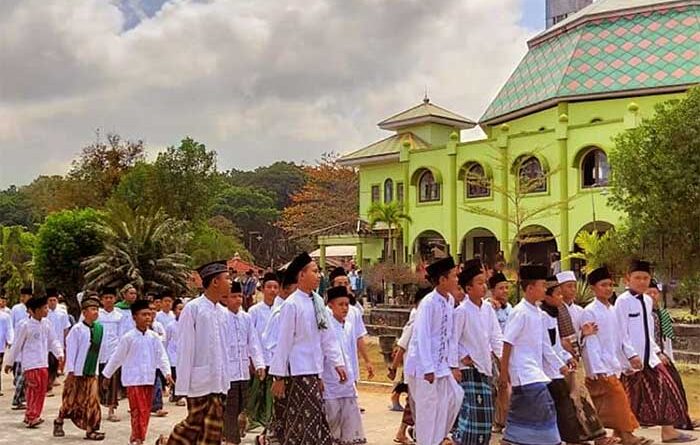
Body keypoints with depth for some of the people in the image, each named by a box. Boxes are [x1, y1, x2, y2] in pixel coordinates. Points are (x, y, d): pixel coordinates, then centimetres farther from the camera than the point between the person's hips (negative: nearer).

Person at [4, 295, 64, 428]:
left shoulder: (46, 323, 5)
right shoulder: (25, 325, -10)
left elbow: (53, 340, 12)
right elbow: (17, 345, -2)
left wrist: (59, 353, -2)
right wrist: (9, 363, 5)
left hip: (43, 363, 6)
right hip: (30, 364, -6)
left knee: (41, 391, 8)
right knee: (34, 389, -12)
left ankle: (31, 416, 20)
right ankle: (31, 418, -7)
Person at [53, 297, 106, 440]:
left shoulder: (99, 328, 4)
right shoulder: (77, 329, -11)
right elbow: (71, 350, -11)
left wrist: (97, 370, 13)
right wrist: (71, 370, -13)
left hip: (91, 373, 4)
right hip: (77, 372, -4)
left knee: (92, 401, 0)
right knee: (71, 401, 8)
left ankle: (90, 429, 6)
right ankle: (59, 422, 31)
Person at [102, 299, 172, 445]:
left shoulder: (154, 337, 2)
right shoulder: (128, 338, -8)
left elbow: (162, 356, 4)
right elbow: (117, 358, 0)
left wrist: (167, 373, -8)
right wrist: (106, 375, 7)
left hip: (149, 380, 4)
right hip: (133, 380, -4)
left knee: (146, 411, 10)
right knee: (138, 411, -8)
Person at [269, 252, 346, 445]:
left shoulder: (318, 301, 7)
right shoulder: (292, 304, -14)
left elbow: (327, 335, 10)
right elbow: (284, 342, -13)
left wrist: (337, 363, 6)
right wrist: (279, 376, -12)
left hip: (314, 371, 7)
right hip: (298, 372, -7)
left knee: (314, 420, 13)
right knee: (305, 422, -2)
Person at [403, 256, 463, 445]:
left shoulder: (450, 301, 3)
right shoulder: (429, 303, -18)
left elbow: (451, 335, 8)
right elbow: (422, 337, -20)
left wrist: (453, 365, 8)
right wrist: (428, 369, -20)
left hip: (441, 364, 7)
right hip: (425, 366, -7)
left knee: (454, 398, 7)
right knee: (429, 408, -1)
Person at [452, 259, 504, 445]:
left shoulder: (488, 308, 5)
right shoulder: (461, 311, -14)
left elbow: (496, 336, 7)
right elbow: (452, 340, -13)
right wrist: (463, 358, -11)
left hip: (485, 367, 7)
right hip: (468, 368, -7)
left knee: (486, 413, 12)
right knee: (471, 412, -11)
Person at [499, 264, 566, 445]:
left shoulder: (537, 312, 10)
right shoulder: (520, 312, -15)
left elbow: (545, 345, 14)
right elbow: (507, 343, -14)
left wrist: (560, 366, 12)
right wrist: (504, 372, -12)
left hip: (535, 370, 8)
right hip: (524, 371, -8)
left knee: (521, 414, 12)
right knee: (545, 410, -11)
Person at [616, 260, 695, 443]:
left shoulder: (648, 300, 10)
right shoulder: (623, 301, -13)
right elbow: (622, 333, -16)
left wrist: (657, 351, 12)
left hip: (649, 357, 7)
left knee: (666, 390, 8)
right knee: (628, 397, 2)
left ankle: (668, 431, 18)